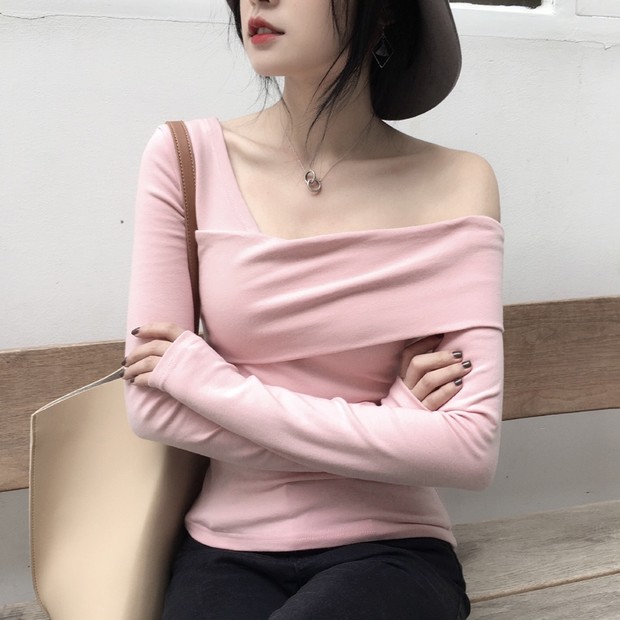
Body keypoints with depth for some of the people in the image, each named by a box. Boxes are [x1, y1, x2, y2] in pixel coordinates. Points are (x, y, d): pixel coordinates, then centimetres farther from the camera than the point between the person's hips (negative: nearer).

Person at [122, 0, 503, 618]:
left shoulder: (454, 185, -7)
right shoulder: (187, 157, -3)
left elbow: (470, 448, -14)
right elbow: (151, 407, -5)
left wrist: (205, 377, -13)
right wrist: (385, 424, -12)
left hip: (386, 550, 0)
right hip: (226, 551, 1)